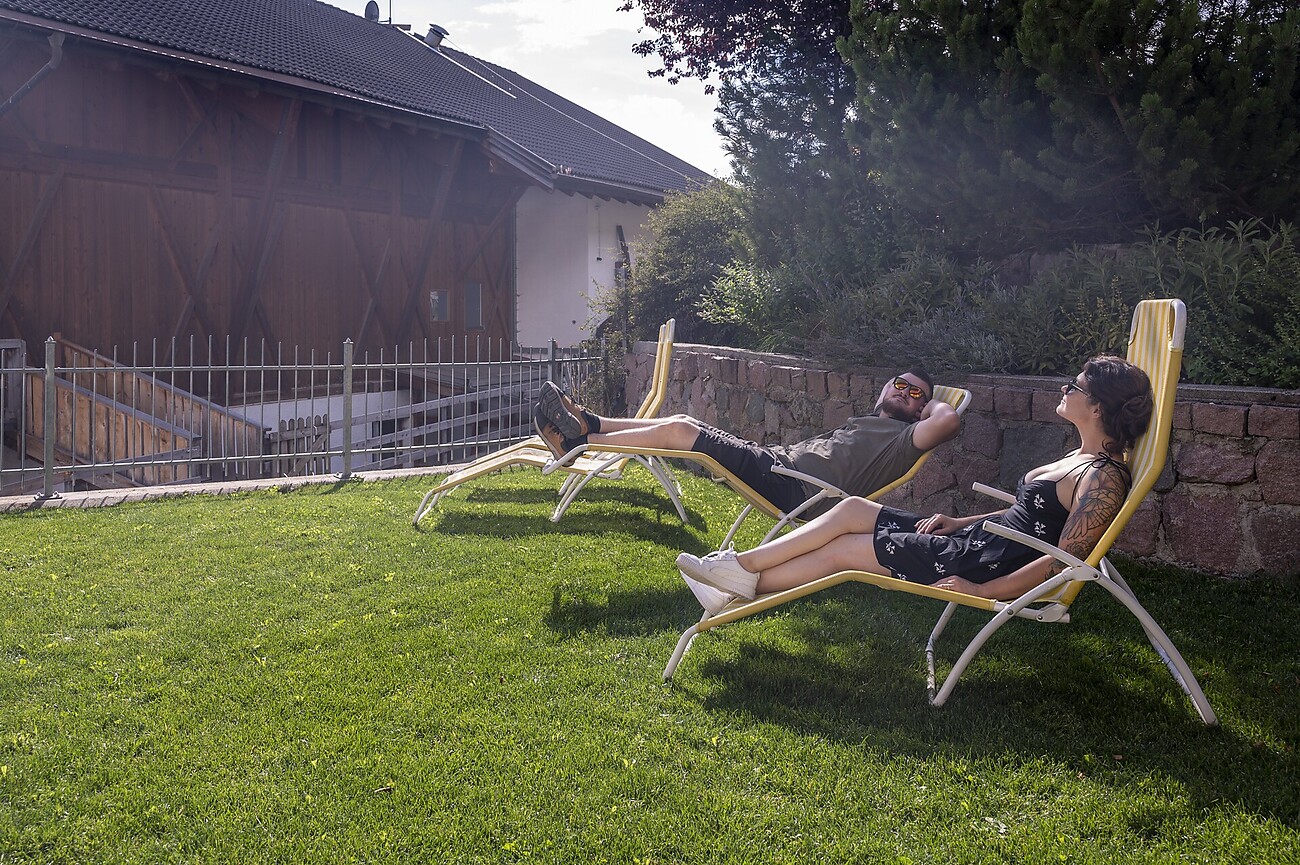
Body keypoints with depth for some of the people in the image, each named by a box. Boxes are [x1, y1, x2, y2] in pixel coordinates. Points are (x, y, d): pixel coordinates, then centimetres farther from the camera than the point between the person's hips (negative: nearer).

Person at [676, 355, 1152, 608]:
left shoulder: (1103, 476, -17)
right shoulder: (1081, 458, 14)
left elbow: (1064, 558, -23)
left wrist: (982, 590, -24)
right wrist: (961, 521, 13)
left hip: (996, 567, -10)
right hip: (976, 540, 10)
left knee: (844, 549, -8)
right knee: (853, 509, 0)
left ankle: (744, 582, 5)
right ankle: (739, 566, 0)